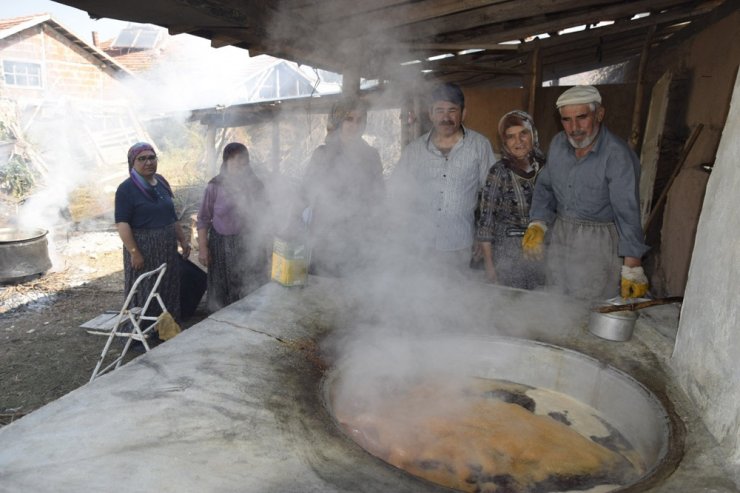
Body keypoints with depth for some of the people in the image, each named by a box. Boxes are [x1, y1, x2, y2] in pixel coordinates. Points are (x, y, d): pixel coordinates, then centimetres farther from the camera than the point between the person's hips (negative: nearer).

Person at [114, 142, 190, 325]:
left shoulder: (161, 182, 9)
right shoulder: (126, 189, -10)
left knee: (169, 290, 14)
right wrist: (134, 252, -22)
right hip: (143, 248, -6)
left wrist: (183, 240, 15)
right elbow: (122, 223, -16)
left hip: (167, 248, 6)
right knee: (145, 293, 2)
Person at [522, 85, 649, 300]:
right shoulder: (558, 143, 0)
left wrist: (632, 270, -20)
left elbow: (628, 213, -20)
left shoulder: (617, 155, -19)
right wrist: (537, 224, -2)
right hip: (559, 236, 6)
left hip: (599, 243, -5)